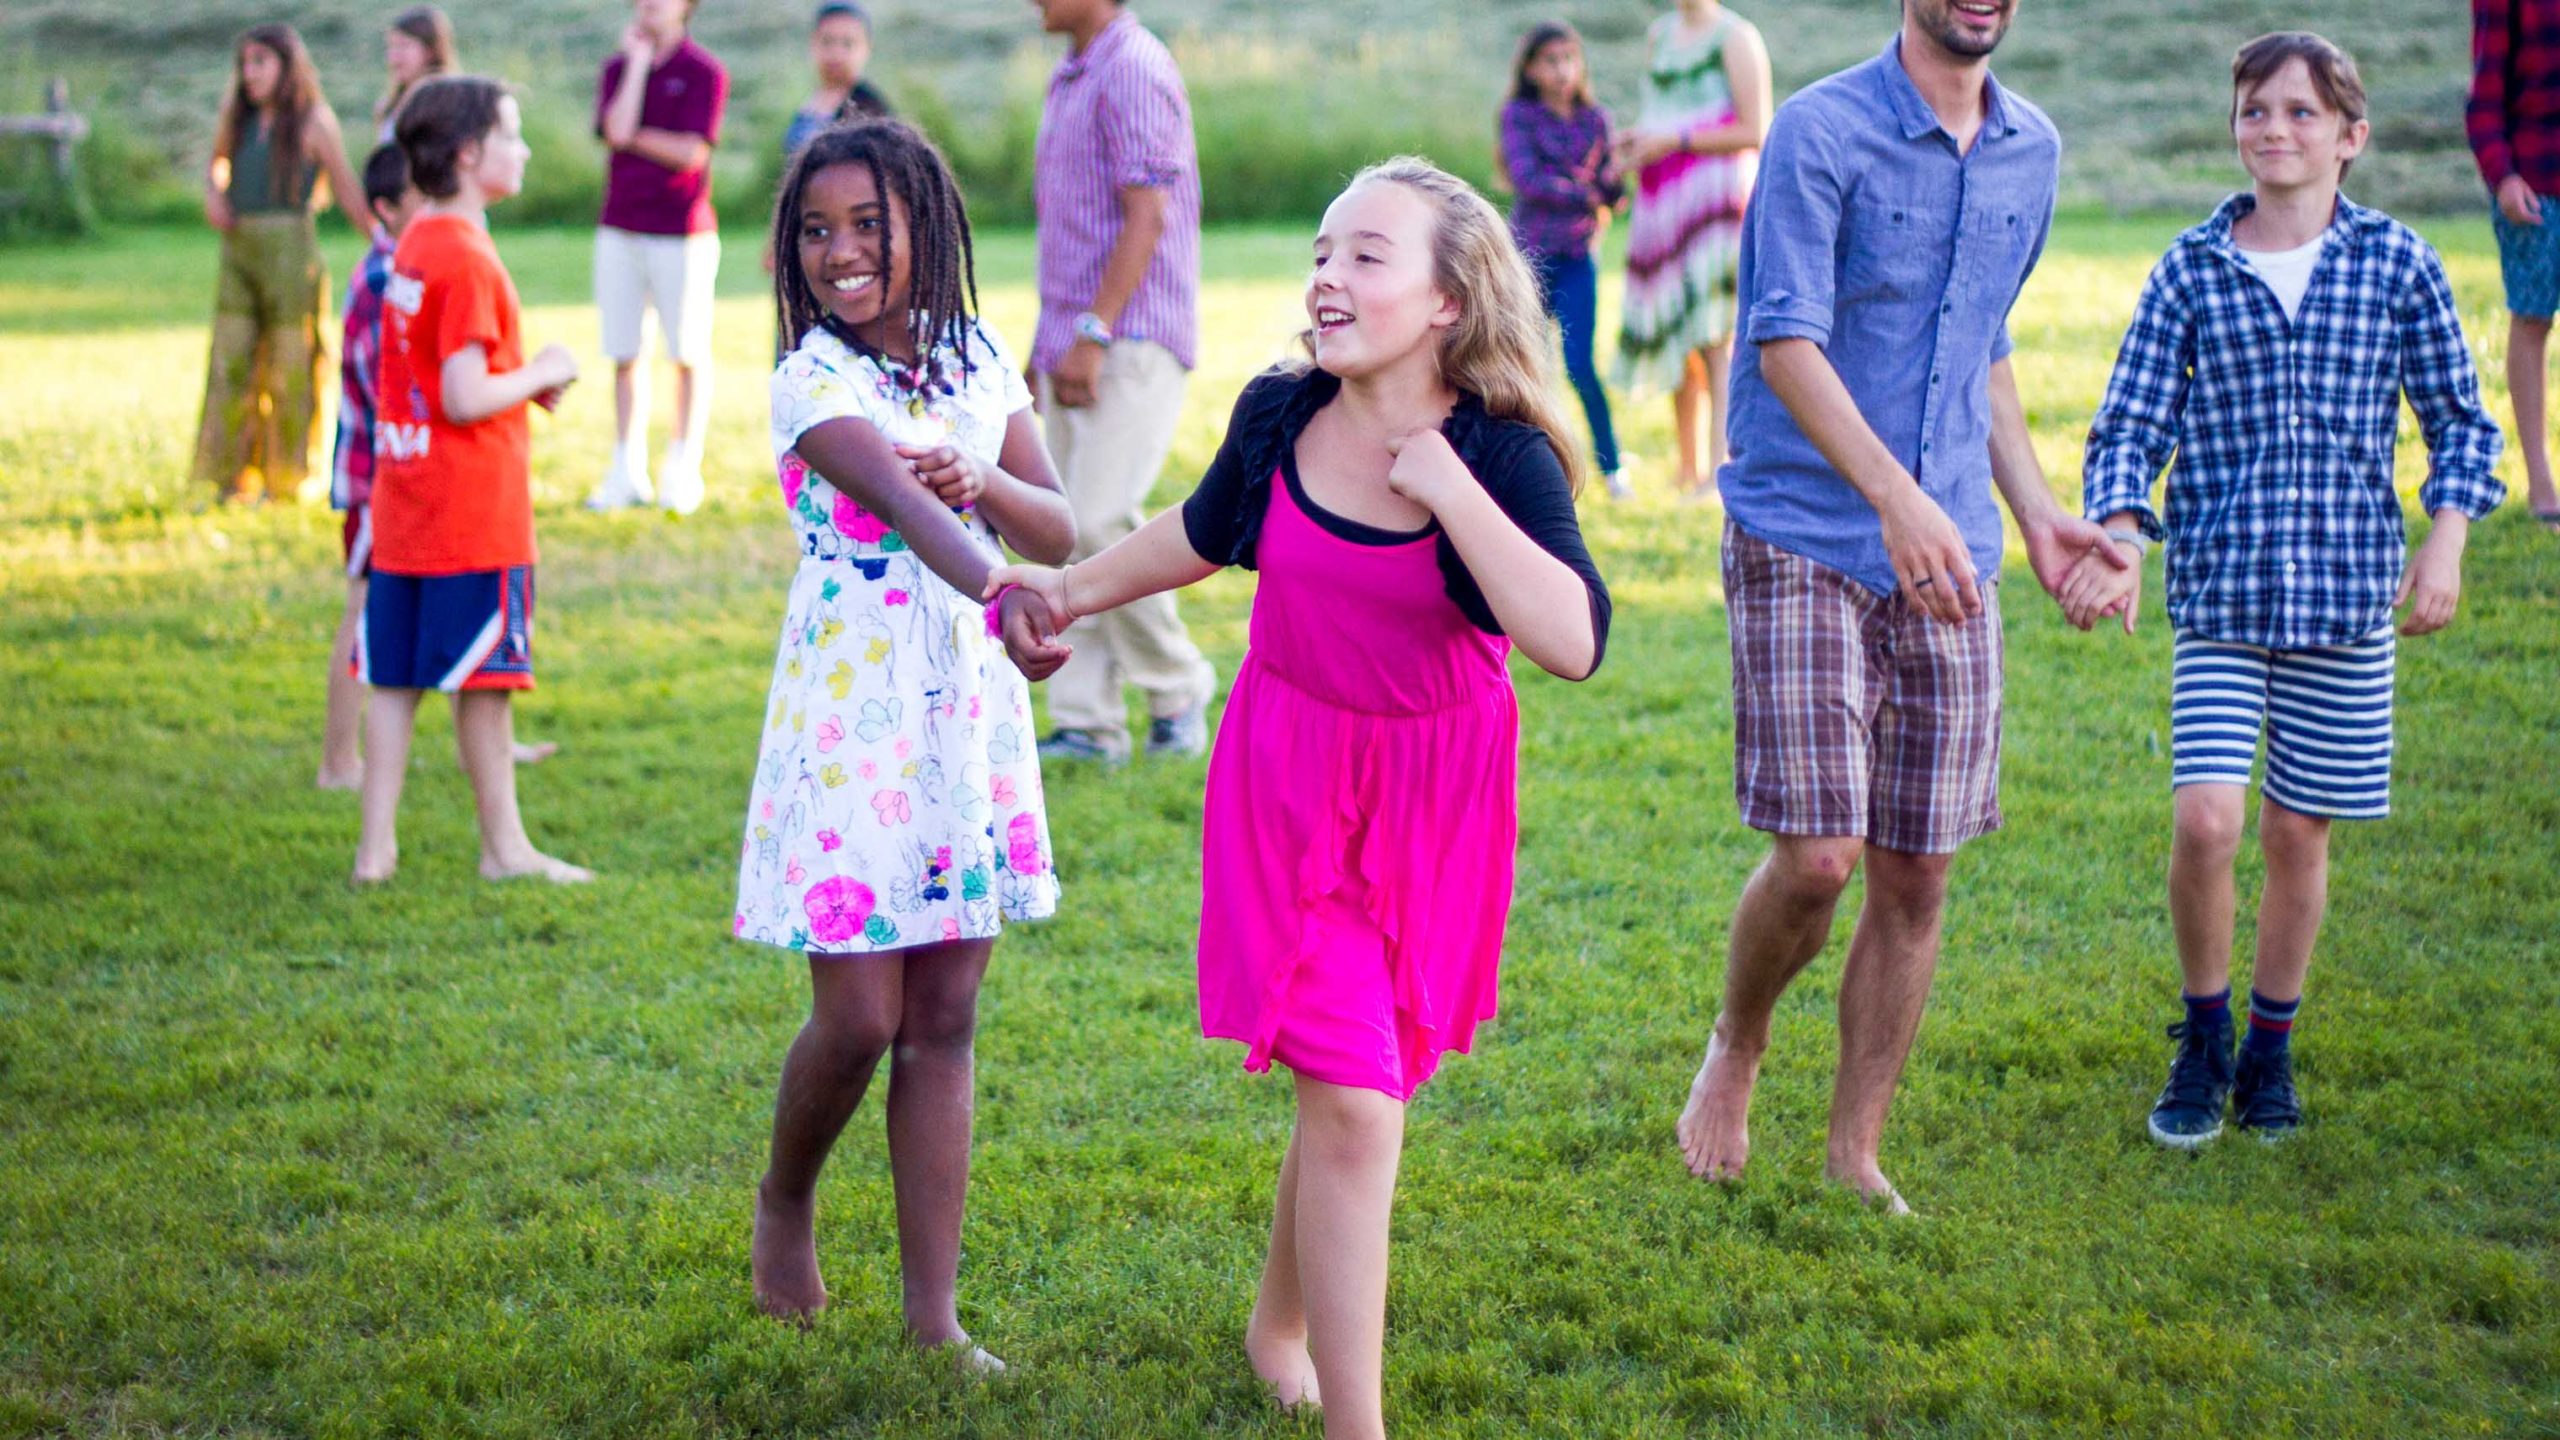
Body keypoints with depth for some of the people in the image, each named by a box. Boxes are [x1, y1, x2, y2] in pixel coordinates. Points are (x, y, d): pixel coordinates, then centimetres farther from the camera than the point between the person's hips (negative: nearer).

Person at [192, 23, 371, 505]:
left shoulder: (313, 120, -4)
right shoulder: (239, 117, 11)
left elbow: (347, 190, -1)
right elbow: (217, 162, 28)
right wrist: (213, 191, 7)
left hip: (290, 248, -5)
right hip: (239, 247, 5)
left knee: (288, 366, 1)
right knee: (230, 362, 2)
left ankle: (286, 478, 10)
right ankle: (231, 475, 7)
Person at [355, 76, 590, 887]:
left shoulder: (412, 248, 11)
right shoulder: (468, 259, -17)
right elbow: (464, 399, -21)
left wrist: (527, 384, 10)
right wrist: (542, 374, -6)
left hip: (402, 507, 8)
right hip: (474, 510, -8)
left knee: (394, 676, 8)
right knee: (484, 676, 1)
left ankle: (377, 845, 11)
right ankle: (505, 847, 11)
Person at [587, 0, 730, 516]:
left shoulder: (704, 72, -3)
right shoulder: (618, 68, 9)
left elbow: (691, 153, -12)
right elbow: (616, 130, -10)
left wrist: (633, 135, -5)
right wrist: (638, 59, -7)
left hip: (682, 232, -4)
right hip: (620, 230, 4)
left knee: (689, 354, 1)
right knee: (624, 354, 5)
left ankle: (683, 470, 8)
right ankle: (628, 473, 11)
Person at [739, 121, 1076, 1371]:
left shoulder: (977, 362, 7)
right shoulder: (812, 384, -12)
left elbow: (1061, 533, 7)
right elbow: (903, 507, -32)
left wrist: (985, 483, -14)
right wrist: (1005, 593, -49)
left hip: (971, 710, 5)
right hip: (852, 716, -5)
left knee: (944, 1019, 6)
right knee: (858, 1018, -3)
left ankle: (934, 1313, 11)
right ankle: (785, 1201, 29)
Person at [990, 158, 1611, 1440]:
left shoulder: (1501, 455, -18)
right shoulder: (1280, 416, -8)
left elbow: (1573, 643, -33)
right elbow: (1208, 532, 15)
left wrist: (1451, 493, -33)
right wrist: (1077, 590, 22)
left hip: (1433, 801, 0)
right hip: (1292, 780, 1)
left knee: (1354, 1087, 14)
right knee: (1353, 1106, -8)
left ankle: (1282, 1320, 41)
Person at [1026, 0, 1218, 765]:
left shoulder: (1134, 71, -11)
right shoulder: (1072, 76, 18)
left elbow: (1148, 217, -18)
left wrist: (1092, 337, -21)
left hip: (1131, 342, -9)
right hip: (1076, 346, 9)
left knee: (1100, 522, -15)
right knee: (1068, 535, 6)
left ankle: (1178, 686, 3)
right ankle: (1087, 723, 8)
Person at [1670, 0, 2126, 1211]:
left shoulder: (2032, 152, 11)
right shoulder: (1821, 133, -8)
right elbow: (1786, 341, -16)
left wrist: (2037, 512, 15)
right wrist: (1895, 495, -29)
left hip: (1949, 561, 5)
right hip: (1806, 541, -5)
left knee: (1916, 878, 5)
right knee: (1817, 858, -11)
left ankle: (1855, 1156, 19)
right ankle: (1735, 1048, 19)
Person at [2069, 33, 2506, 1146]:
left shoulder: (2396, 264, 1)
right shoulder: (2190, 271, 0)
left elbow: (2461, 420, 8)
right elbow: (2130, 424, 0)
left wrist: (2445, 541, -4)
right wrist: (2119, 541, -16)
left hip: (2347, 593, 1)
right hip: (2220, 592, -1)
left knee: (2299, 833, 7)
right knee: (2206, 819, -13)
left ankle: (2270, 1045, 27)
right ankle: (2202, 1034, 11)